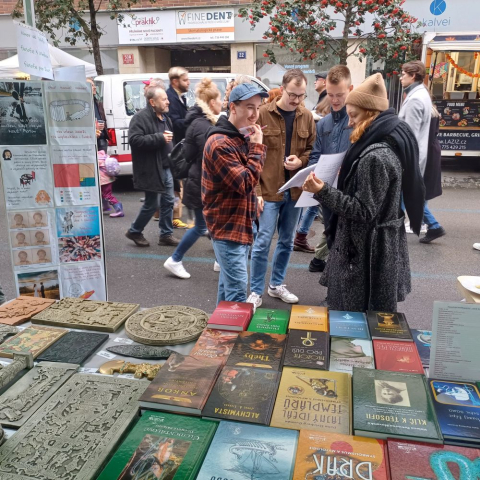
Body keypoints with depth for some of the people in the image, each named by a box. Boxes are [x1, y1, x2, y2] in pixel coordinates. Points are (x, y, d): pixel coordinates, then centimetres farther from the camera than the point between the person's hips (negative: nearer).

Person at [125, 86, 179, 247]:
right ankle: (134, 232, 20)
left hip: (166, 167, 9)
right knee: (151, 204, 0)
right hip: (151, 170, -8)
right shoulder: (141, 117, -14)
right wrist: (160, 138, -25)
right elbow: (134, 140, -25)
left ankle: (166, 234, 21)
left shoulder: (164, 117, 15)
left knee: (168, 201, 10)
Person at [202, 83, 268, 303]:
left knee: (228, 284, 19)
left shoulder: (242, 137, 12)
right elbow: (245, 184, -24)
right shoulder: (220, 143, -20)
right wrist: (257, 147, -18)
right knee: (237, 289, -7)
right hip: (227, 225, -9)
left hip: (240, 223, 10)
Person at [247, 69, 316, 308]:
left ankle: (276, 285, 31)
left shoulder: (307, 117, 5)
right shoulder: (263, 114, -6)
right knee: (263, 241, -2)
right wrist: (256, 190, -12)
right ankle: (256, 292, 12)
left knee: (287, 241, 13)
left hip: (295, 190, 5)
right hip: (269, 190, -4)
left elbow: (312, 150, 14)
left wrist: (301, 161, -10)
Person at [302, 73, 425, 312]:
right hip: (378, 244, 10)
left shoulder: (375, 156, -25)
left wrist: (323, 191, -26)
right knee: (373, 316, 23)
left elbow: (363, 211, -23)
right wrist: (349, 176, 12)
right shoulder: (391, 141, 7)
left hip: (366, 249, -10)